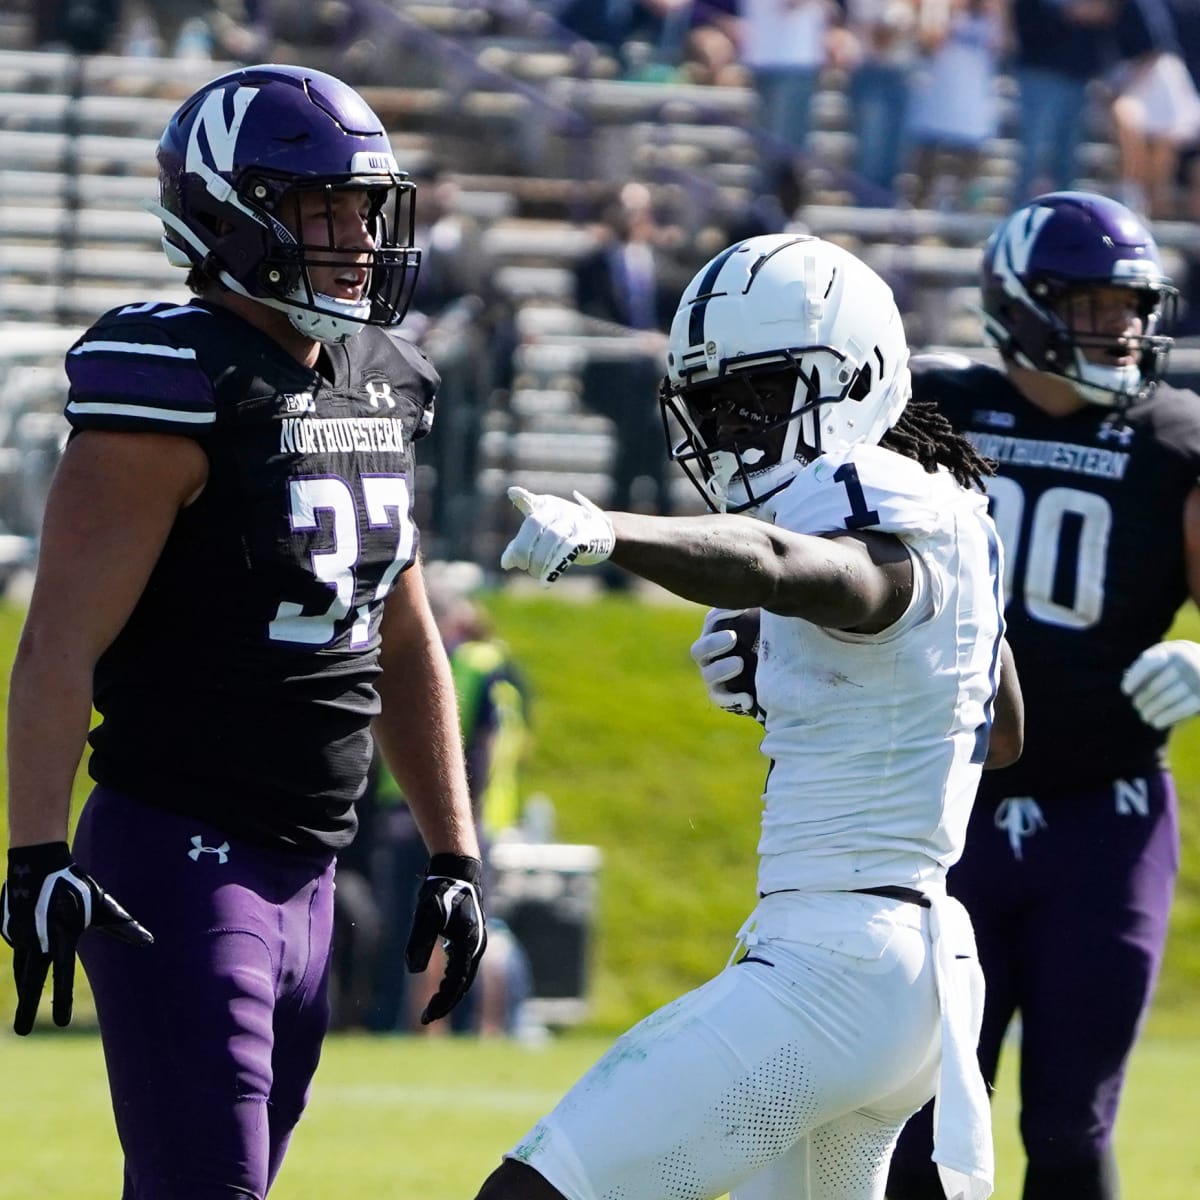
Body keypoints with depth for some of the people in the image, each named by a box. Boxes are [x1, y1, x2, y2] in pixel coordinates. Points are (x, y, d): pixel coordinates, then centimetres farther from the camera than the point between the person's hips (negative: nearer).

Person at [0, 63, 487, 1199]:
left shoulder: (374, 388, 12)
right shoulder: (181, 386, -14)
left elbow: (403, 643, 22)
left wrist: (454, 856, 20)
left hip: (305, 871, 8)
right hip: (178, 861, -8)